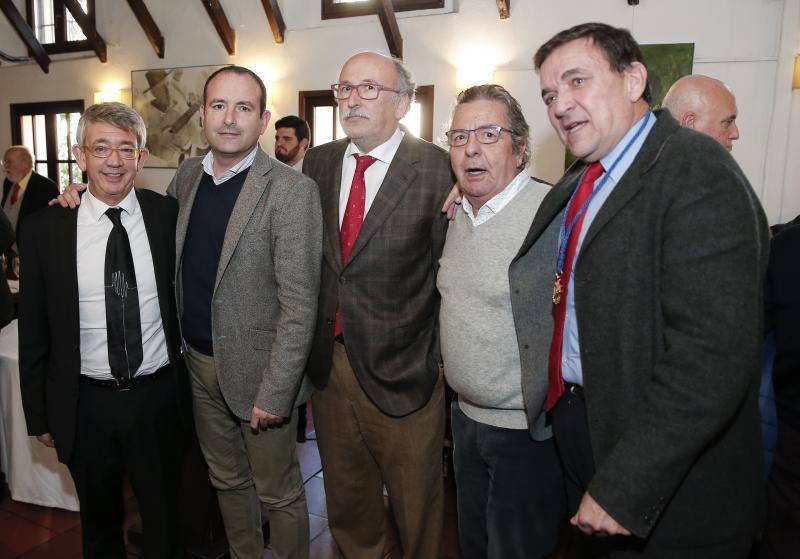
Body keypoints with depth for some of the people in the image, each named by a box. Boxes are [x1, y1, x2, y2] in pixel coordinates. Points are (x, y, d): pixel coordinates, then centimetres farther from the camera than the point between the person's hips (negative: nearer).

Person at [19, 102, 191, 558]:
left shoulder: (170, 215, -7)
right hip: (85, 406, 1)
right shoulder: (43, 229, -7)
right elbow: (34, 332, 0)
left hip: (160, 398, 0)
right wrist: (39, 415, 2)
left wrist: (191, 385, 3)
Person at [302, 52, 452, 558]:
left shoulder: (437, 169, -12)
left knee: (417, 505, 17)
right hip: (328, 360, 5)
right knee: (346, 497, 25)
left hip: (403, 369, -5)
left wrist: (441, 357, -9)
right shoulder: (319, 162, 4)